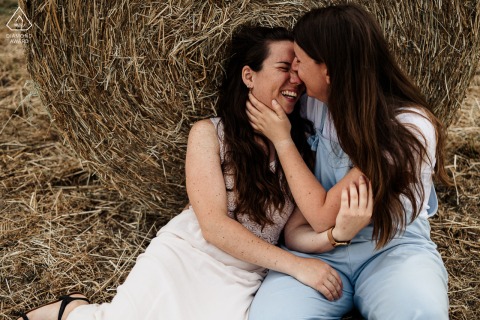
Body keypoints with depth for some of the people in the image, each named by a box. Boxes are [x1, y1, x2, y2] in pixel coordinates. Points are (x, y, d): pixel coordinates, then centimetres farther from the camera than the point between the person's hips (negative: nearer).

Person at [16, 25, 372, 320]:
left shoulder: (299, 146, 4)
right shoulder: (209, 133, -6)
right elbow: (214, 226, -14)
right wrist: (296, 265, -18)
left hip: (240, 285, 3)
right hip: (180, 256, -2)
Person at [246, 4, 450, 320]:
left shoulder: (411, 129, -19)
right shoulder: (314, 103, -2)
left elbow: (327, 218, -17)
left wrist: (282, 140, -13)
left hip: (393, 249, -3)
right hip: (322, 249, 4)